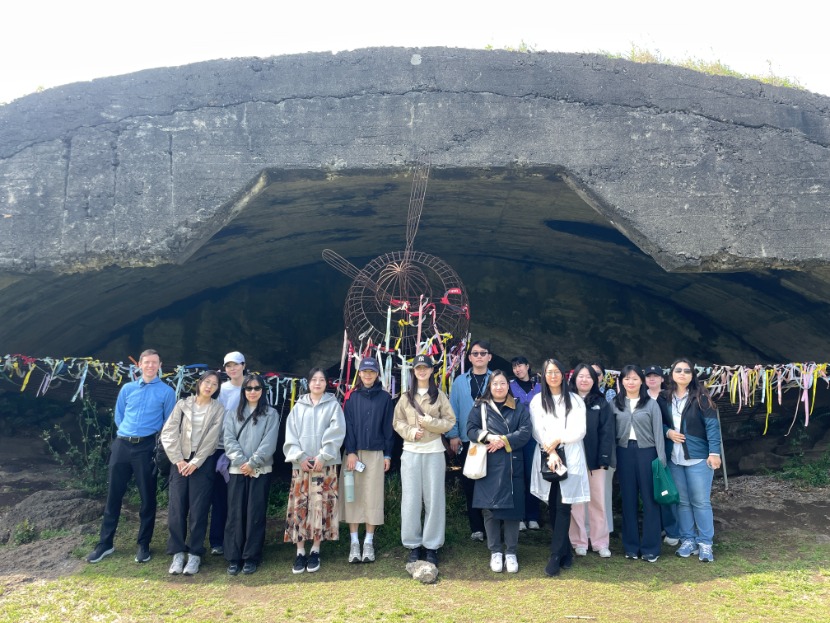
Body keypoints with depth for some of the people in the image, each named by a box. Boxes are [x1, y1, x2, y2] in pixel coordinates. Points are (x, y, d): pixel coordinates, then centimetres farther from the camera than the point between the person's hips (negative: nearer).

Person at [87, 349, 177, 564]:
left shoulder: (166, 392, 0)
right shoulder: (127, 388, 11)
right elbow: (118, 416, 18)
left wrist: (156, 440, 2)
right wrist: (127, 434, 10)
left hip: (146, 448, -3)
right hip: (121, 445, 3)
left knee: (147, 497, 3)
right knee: (113, 495, 7)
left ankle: (143, 545, 14)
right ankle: (105, 543, 19)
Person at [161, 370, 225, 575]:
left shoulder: (218, 409, 3)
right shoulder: (183, 404, 6)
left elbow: (211, 438, -5)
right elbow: (169, 433, 0)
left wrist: (195, 462, -11)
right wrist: (178, 459, -8)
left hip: (204, 463, -2)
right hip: (180, 461, 2)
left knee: (198, 510, -2)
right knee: (176, 508, 0)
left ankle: (194, 554, 7)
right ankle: (178, 553, 10)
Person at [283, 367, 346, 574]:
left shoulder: (333, 405, 4)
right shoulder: (298, 407, 11)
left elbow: (336, 433, -6)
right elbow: (290, 435, 5)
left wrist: (322, 456, -13)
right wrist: (299, 457, -8)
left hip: (325, 464, -2)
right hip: (301, 464, 2)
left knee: (321, 506, -3)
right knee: (299, 506, 0)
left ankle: (315, 551, 7)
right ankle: (300, 552, 7)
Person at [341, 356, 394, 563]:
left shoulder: (385, 398, 3)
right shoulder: (352, 397, 4)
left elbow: (388, 427, 5)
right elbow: (347, 425, 0)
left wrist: (388, 454, 2)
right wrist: (350, 452, -9)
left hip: (375, 453, 0)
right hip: (354, 452, 0)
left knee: (373, 497, 2)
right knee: (353, 495, 1)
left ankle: (369, 542, 10)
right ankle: (354, 542, 8)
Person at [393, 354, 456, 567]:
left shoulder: (440, 396, 5)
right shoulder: (406, 397, 8)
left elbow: (450, 421, 1)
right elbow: (397, 422, 6)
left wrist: (430, 422, -13)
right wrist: (411, 431, -12)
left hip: (434, 452, -1)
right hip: (411, 452, 1)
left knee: (434, 499, 2)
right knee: (411, 499, 2)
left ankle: (432, 545, 13)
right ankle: (413, 544, 14)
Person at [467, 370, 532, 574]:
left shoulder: (519, 408, 8)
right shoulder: (480, 407, 7)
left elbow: (525, 432, -1)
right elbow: (471, 429, 0)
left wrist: (504, 440, -13)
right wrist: (489, 437, -15)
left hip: (512, 465, 0)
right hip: (488, 466, 0)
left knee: (512, 507, 1)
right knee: (490, 508, 1)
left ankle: (511, 553, 13)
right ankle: (495, 552, 13)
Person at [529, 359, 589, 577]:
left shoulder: (575, 400, 8)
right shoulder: (538, 401, 9)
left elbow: (580, 430, 0)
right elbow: (538, 431, 0)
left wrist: (559, 439, -12)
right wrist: (551, 452, -12)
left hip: (570, 458, -1)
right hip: (546, 458, 1)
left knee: (563, 507, -8)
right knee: (553, 508, 5)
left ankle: (555, 557, -7)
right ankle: (566, 553, 18)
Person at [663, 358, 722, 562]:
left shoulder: (700, 397, -5)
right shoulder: (666, 398, 5)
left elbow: (712, 425, -9)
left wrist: (714, 452, -15)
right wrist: (667, 432, -8)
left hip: (698, 457, -3)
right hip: (674, 458, 4)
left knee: (701, 501, 1)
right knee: (682, 501, 10)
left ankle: (705, 543, 12)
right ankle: (688, 540, 21)